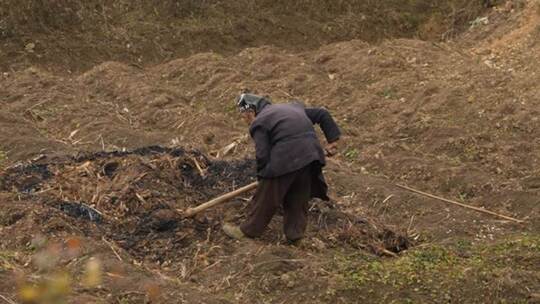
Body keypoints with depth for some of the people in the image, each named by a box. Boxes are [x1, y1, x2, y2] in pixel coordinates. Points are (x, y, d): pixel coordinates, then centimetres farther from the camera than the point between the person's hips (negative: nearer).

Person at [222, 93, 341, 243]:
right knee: (299, 197, 21)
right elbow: (321, 114, 25)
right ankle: (295, 233, 27)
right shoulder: (292, 107, 27)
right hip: (311, 156, 7)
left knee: (266, 198, 8)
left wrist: (262, 177, 10)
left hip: (285, 160, -6)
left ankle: (247, 231, 20)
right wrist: (333, 138, 24)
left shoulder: (259, 123, 4)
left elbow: (262, 155, -4)